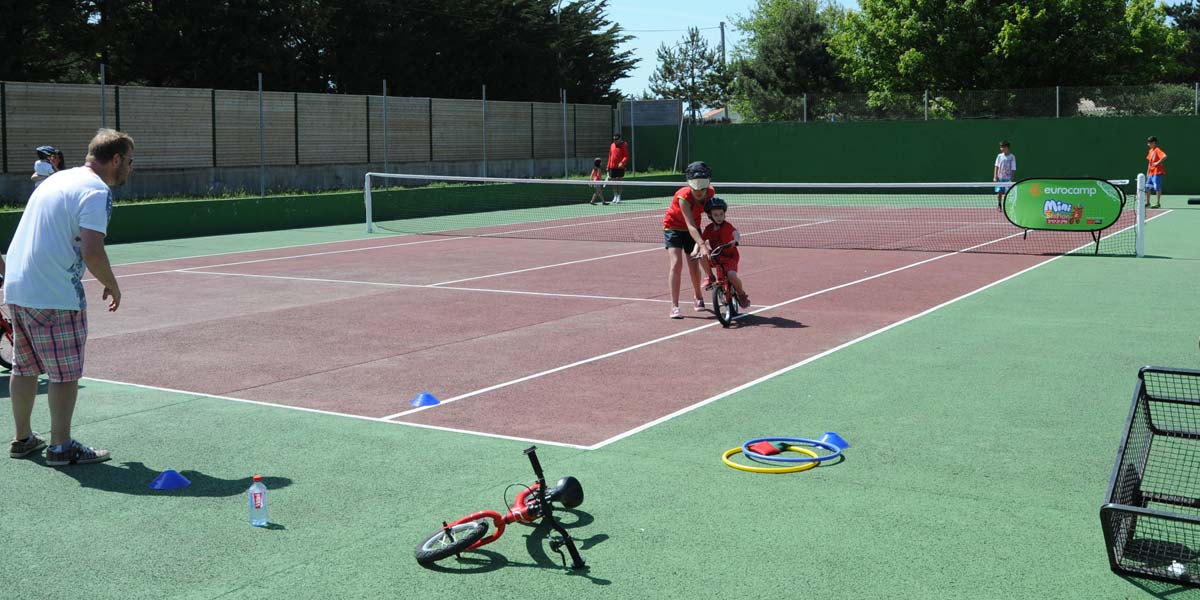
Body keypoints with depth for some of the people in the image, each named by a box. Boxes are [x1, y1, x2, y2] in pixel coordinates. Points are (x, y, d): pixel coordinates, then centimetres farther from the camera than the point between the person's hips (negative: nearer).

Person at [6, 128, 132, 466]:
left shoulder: (57, 179, 17)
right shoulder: (96, 191, -13)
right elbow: (92, 252, -23)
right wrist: (112, 287, -7)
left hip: (15, 288, 9)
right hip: (55, 296, -9)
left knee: (24, 368, 18)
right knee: (65, 374, 1)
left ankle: (23, 439, 29)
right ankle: (61, 447, 6)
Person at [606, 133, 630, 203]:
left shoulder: (624, 146, -5)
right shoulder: (612, 145, 13)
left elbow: (626, 156, -11)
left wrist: (622, 162, -28)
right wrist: (608, 166, 15)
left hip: (620, 167, -5)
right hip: (612, 167, 5)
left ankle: (619, 197, 2)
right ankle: (615, 196, 18)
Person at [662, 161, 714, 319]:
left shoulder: (710, 193, -21)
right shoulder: (683, 197, -36)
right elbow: (690, 225, -43)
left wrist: (697, 244, -23)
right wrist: (702, 244, -54)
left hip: (693, 230, 4)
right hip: (673, 227, -4)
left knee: (694, 265, 7)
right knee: (676, 264, -17)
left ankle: (698, 297, 34)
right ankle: (674, 306, -16)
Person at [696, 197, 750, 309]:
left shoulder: (727, 226, -13)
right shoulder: (709, 228, -1)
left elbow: (736, 234, -30)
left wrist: (735, 241, -54)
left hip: (730, 257, -4)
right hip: (715, 257, 4)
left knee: (732, 275, -28)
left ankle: (741, 294, 3)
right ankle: (710, 277, 2)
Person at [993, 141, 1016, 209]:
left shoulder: (1012, 157, -6)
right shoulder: (999, 156, 3)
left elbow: (1013, 169, -6)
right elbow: (996, 167, 7)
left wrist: (1011, 179, -13)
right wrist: (995, 177, 1)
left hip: (1008, 178, -3)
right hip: (1000, 178, 3)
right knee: (999, 192, 3)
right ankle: (999, 205, 19)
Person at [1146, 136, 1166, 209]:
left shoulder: (1157, 150, -12)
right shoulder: (1150, 151, 15)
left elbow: (1165, 156, -28)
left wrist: (1158, 162, -25)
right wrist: (1147, 172, 19)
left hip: (1157, 172, -9)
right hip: (1151, 173, 9)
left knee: (1157, 188, -5)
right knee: (1147, 187, 10)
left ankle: (1158, 204, -1)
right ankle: (1148, 203, 20)